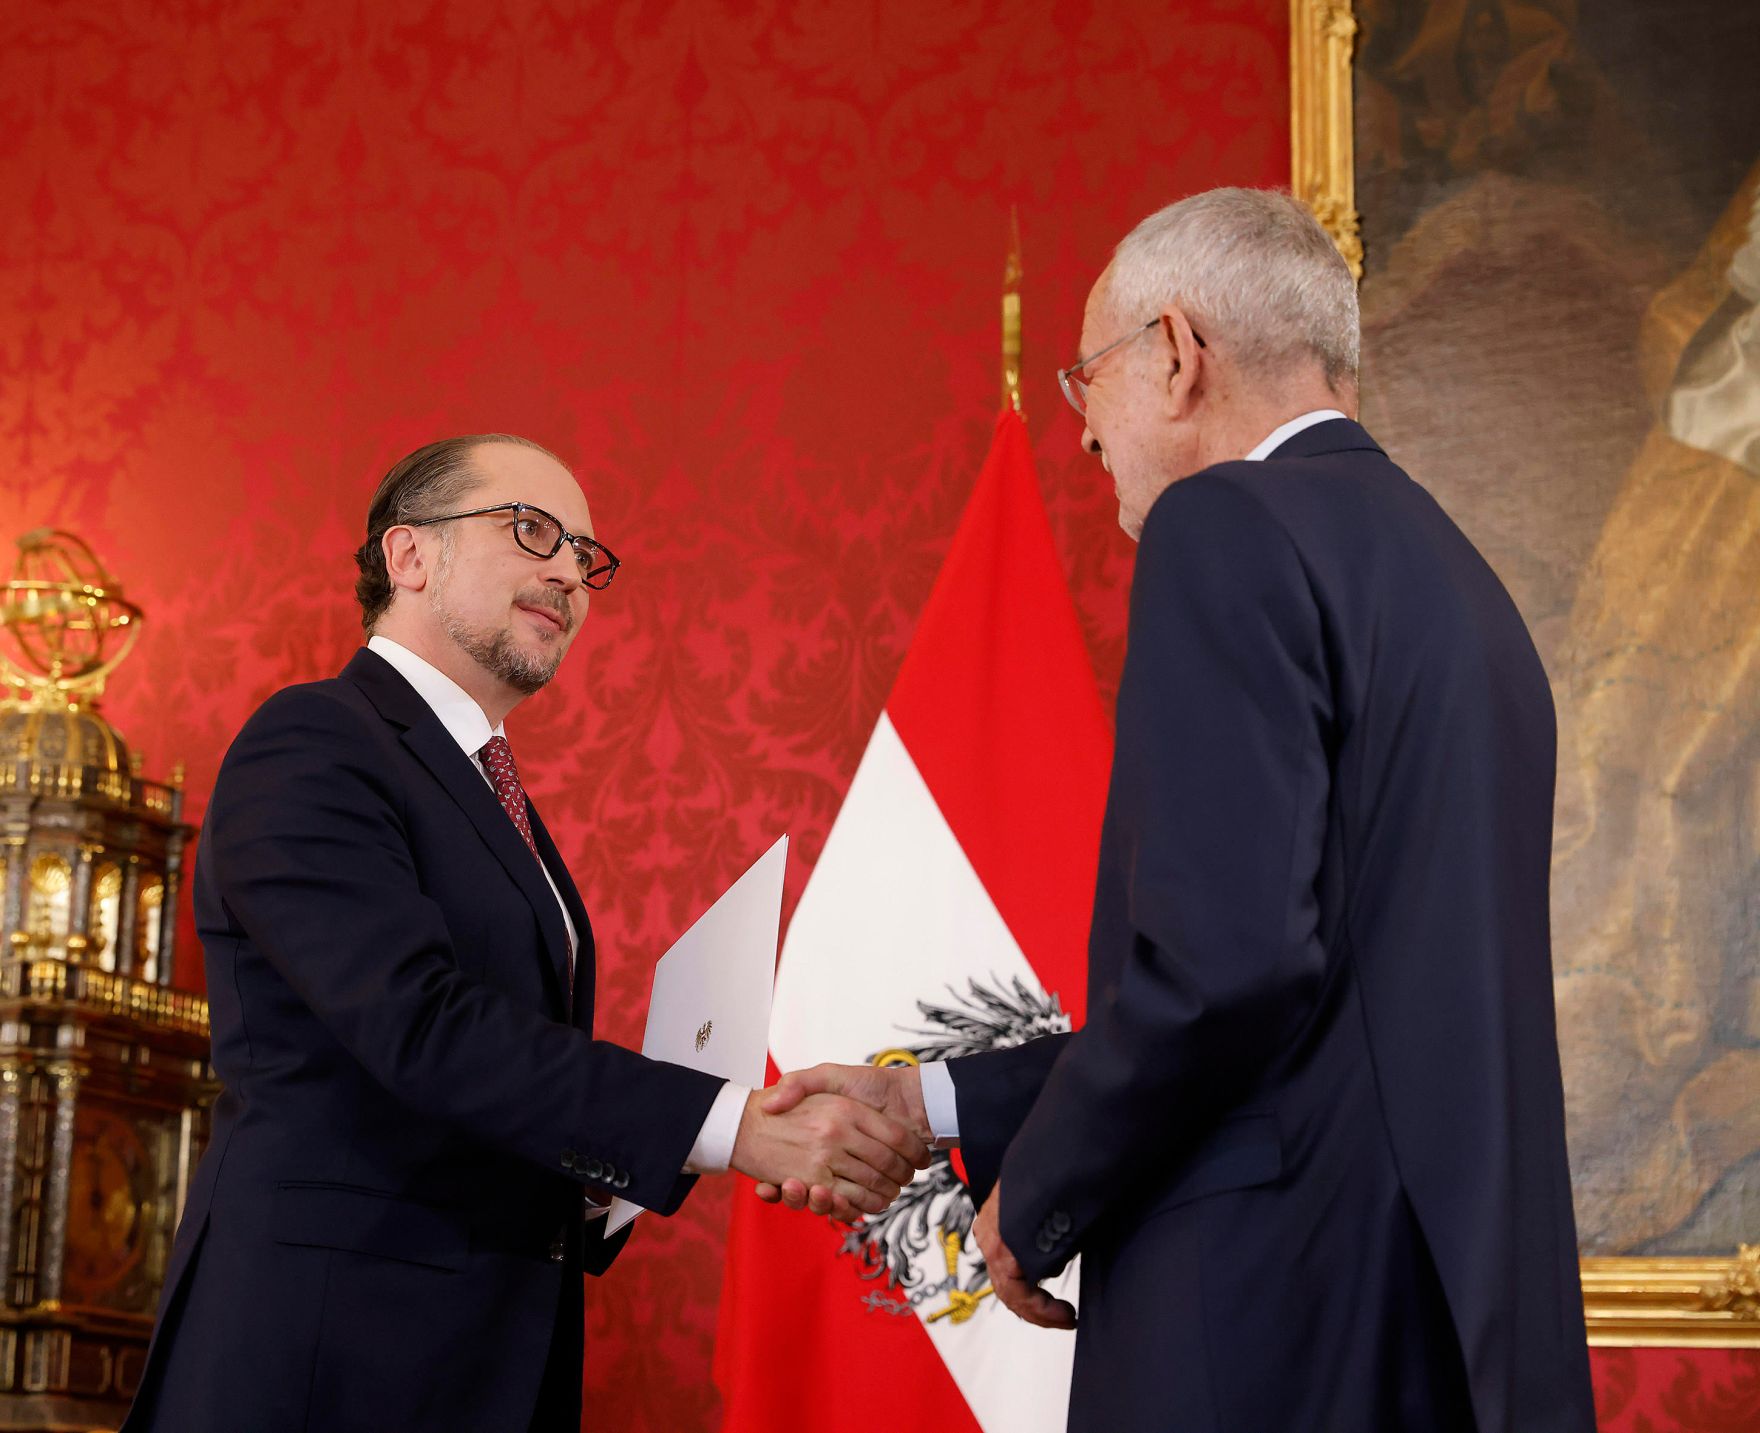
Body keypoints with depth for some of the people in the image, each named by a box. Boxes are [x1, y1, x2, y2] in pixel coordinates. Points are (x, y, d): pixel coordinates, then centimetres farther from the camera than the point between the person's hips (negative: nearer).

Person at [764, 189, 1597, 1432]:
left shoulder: (1232, 526, -9)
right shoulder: (1443, 564, 18)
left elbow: (1224, 954, -21)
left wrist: (1036, 1201, -4)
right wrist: (939, 1108, 22)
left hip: (1287, 1326, -8)